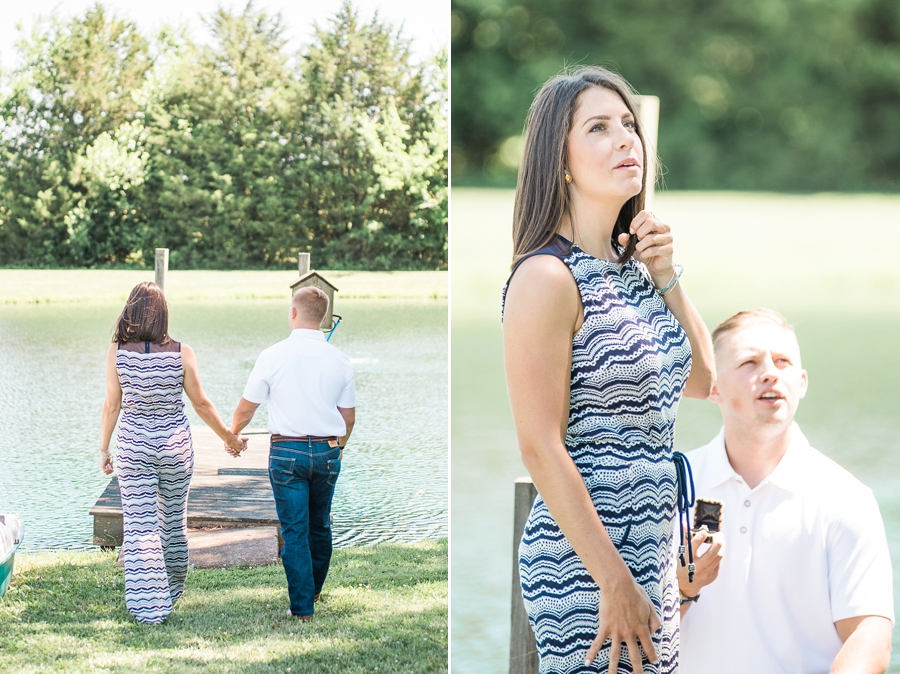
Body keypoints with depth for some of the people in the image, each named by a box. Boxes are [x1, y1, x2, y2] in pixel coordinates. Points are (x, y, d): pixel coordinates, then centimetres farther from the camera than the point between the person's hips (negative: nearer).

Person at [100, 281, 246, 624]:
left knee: (139, 525, 3)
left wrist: (104, 449, 9)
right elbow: (201, 404, -2)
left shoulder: (117, 352, -9)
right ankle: (172, 590, 37)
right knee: (174, 518, 19)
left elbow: (112, 406, -4)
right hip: (175, 443, 1)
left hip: (132, 445, -1)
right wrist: (229, 437, 12)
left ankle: (148, 605, 1)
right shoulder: (181, 353, -10)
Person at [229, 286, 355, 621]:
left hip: (287, 451, -3)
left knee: (295, 531, 1)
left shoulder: (273, 356, -7)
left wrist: (231, 434, 21)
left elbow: (246, 408, 1)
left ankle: (302, 607, 2)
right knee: (320, 526, 19)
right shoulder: (339, 360, 1)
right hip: (328, 450, 3)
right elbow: (348, 417, 8)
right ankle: (314, 591, 35)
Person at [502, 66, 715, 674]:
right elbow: (541, 447, -18)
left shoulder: (635, 265, 9)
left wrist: (666, 277, 2)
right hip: (584, 561, -8)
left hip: (653, 550, 8)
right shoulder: (548, 276, -15)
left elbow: (700, 381, 16)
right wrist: (616, 584, -18)